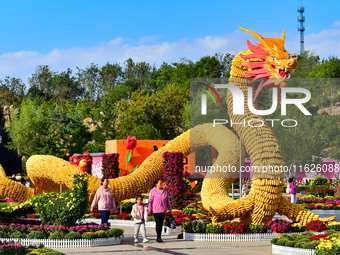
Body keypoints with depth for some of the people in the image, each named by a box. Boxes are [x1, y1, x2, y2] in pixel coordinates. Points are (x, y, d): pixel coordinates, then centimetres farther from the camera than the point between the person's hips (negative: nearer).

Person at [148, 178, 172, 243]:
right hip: (156, 210, -4)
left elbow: (167, 200, 14)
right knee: (158, 223, -12)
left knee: (161, 224, 5)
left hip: (163, 210, 4)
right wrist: (149, 210, -5)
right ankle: (159, 237, -12)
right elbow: (150, 201, -2)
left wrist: (170, 208, 11)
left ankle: (158, 238, 11)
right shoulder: (153, 191, -4)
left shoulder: (165, 190, 8)